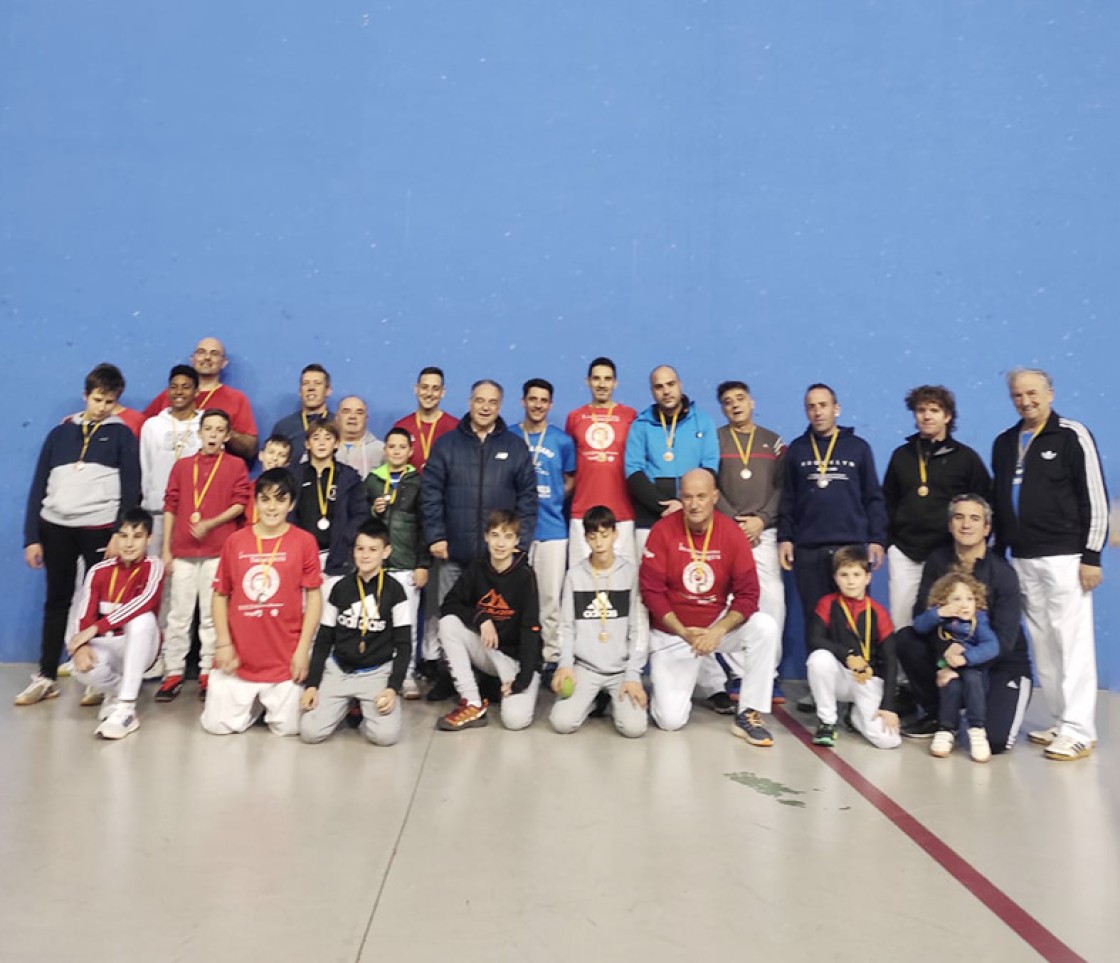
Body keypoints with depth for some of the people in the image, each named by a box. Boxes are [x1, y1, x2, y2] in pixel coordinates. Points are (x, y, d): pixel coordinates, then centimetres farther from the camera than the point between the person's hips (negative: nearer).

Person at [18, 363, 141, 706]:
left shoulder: (122, 435, 3)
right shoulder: (59, 433, 10)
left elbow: (131, 490, -1)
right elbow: (39, 487, 9)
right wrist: (31, 537, 4)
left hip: (100, 529, -3)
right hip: (55, 528, 3)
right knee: (56, 601, 11)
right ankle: (46, 677, 20)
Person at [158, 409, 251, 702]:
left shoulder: (236, 466, 5)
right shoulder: (181, 465, 12)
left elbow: (240, 505, -1)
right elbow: (170, 508, 10)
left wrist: (210, 523, -15)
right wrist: (166, 549, 5)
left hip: (218, 551, -2)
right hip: (183, 551, 2)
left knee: (212, 615, 3)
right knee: (179, 615, 3)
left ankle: (208, 673, 9)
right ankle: (173, 673, 10)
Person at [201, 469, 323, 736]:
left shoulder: (304, 541, -6)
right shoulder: (234, 541, 0)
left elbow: (314, 597, -4)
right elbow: (220, 595, 6)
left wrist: (302, 649, -7)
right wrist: (223, 643, -2)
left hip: (284, 658, -2)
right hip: (238, 656, 2)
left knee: (287, 727, 2)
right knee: (217, 725, 4)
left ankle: (273, 703, 35)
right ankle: (254, 704, 34)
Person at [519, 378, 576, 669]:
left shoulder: (562, 441, 3)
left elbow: (570, 481, 14)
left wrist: (552, 503, 4)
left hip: (552, 528, 0)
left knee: (550, 597, 1)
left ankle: (552, 658, 11)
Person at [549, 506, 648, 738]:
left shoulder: (631, 572, -2)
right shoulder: (574, 574, 2)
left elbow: (638, 628, -2)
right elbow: (567, 626, 5)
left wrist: (633, 674, -9)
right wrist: (565, 663, -10)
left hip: (623, 668, -1)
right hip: (584, 667, 1)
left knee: (634, 727, -20)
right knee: (562, 722, -19)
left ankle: (614, 701, 13)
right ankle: (591, 701, 13)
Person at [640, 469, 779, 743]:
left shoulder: (732, 533, -10)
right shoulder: (662, 531, -14)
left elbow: (747, 594, -11)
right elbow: (651, 590, -13)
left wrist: (718, 631, -26)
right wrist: (683, 632, -22)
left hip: (718, 625, 2)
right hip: (671, 632, -2)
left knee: (765, 627, -26)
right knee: (670, 720, -11)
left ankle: (748, 716, -11)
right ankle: (667, 685, 27)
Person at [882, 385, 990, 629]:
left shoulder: (965, 457, 3)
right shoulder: (901, 455, 10)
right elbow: (888, 501, 15)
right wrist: (889, 541, 8)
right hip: (904, 553, 2)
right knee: (901, 622, 2)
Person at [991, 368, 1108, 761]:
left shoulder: (1072, 435, -4)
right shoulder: (1004, 443, 13)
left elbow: (1095, 498, -7)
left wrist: (1092, 556, -11)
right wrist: (997, 552, 16)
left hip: (1064, 557, -6)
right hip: (1022, 559, 6)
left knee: (1072, 642, -4)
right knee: (1043, 644, 8)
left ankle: (1079, 731, 1)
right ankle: (1061, 722, 17)